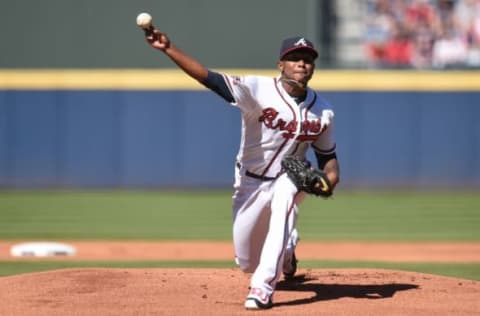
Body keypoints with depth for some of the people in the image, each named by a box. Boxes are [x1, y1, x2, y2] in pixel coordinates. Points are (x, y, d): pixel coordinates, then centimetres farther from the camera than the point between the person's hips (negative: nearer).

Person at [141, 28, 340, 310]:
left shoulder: (323, 112, -9)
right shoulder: (258, 89, -22)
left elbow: (327, 155, 5)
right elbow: (208, 77, -33)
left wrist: (330, 177, -19)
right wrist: (168, 48, -47)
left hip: (288, 178, 0)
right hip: (251, 181, 0)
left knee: (285, 199, -37)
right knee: (247, 262, 8)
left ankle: (263, 287, -34)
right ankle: (285, 254, 48)